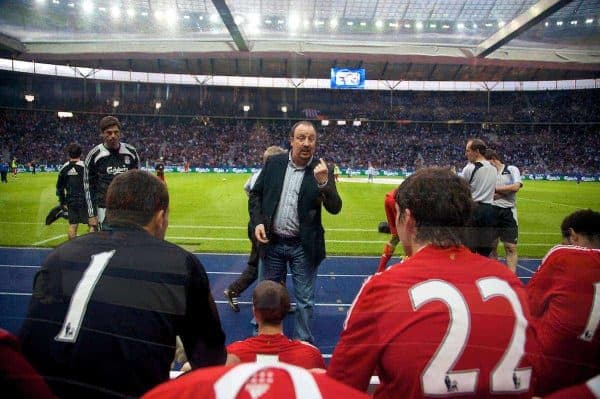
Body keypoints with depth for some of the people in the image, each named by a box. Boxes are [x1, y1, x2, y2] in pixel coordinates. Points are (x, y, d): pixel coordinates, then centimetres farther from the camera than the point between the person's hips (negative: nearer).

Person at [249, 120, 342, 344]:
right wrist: (257, 222, -6)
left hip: (303, 246, -2)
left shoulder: (322, 171, -7)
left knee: (305, 300, 8)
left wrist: (323, 182, -29)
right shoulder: (274, 163, -1)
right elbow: (256, 194, 8)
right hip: (273, 242, 3)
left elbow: (335, 208, -13)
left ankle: (303, 342, 27)